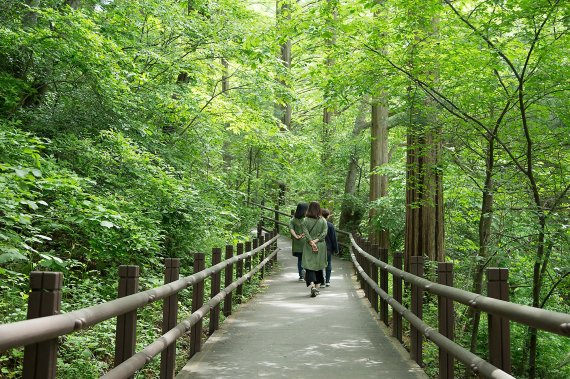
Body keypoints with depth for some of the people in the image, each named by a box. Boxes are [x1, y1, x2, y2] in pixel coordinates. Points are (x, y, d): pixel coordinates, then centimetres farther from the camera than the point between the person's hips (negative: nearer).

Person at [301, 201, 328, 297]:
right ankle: (317, 286, 18)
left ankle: (312, 285, -22)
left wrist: (311, 242, -14)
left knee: (309, 267, -2)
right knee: (319, 266, 14)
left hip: (308, 246, -2)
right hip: (321, 246, 2)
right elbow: (324, 233, -8)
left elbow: (306, 233, -12)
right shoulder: (323, 221, 0)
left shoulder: (306, 221, -3)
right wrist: (316, 240, -10)